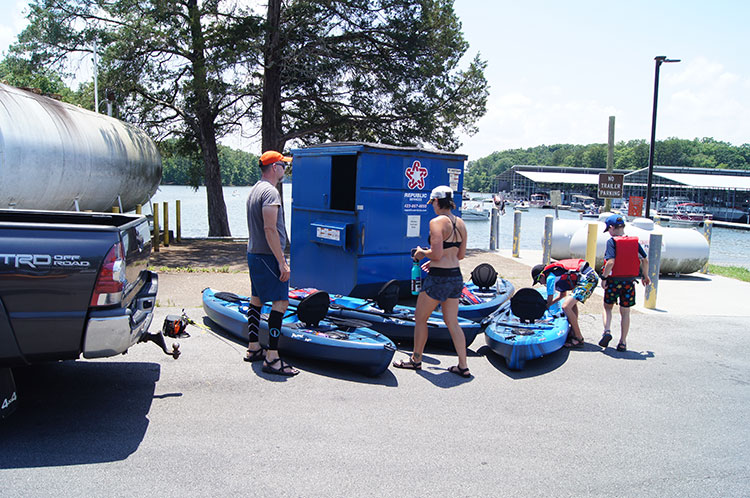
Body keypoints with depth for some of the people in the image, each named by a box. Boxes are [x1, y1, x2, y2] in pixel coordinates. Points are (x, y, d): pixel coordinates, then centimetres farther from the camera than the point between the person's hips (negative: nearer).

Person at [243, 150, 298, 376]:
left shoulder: (255, 189, 17)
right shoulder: (270, 192, -15)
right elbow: (270, 229, -23)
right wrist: (282, 262, -22)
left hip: (254, 254, 11)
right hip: (268, 256, -11)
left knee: (257, 299, 16)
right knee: (280, 302, -12)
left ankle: (253, 348, 25)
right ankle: (272, 358, -14)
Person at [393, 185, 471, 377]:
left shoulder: (437, 222, -15)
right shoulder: (460, 223, 9)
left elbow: (437, 253, -22)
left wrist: (422, 252, -1)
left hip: (438, 278, -8)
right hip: (456, 276, 8)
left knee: (420, 319, 10)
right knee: (452, 322, 13)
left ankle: (416, 360, 23)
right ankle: (463, 366, 15)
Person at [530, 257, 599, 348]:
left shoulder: (550, 277, -2)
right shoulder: (556, 272, 26)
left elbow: (550, 299, 7)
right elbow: (563, 294, 38)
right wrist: (547, 304, 43)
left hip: (587, 278, -11)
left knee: (566, 307, -13)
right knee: (572, 303, 27)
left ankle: (579, 339, -6)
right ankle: (573, 333, 25)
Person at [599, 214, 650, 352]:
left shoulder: (611, 241, -11)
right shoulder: (634, 241, 3)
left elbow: (610, 261, -22)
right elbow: (645, 259, 4)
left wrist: (604, 277, -13)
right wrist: (645, 276, 15)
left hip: (613, 281, -3)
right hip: (629, 282, 3)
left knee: (607, 307, 17)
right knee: (625, 312, 11)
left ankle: (607, 331, -4)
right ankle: (623, 343, 14)